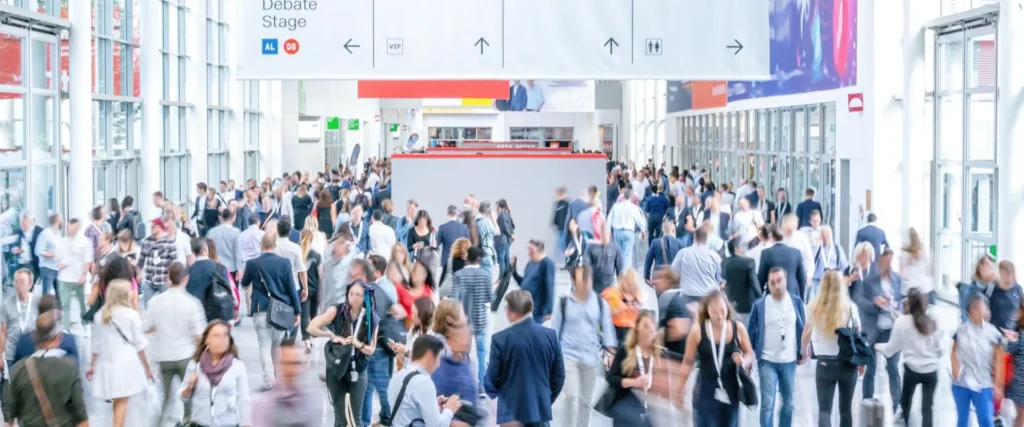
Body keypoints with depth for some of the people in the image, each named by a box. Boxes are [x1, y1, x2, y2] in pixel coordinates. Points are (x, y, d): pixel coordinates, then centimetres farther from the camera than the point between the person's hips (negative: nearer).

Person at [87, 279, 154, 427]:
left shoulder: (101, 315, 3)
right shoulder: (131, 314, -8)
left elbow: (97, 343, 6)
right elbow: (139, 344, -4)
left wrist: (92, 365, 17)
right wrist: (147, 366, 5)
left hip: (107, 363, 4)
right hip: (126, 364, -4)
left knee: (117, 401, 17)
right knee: (121, 402, -1)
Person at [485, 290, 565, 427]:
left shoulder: (500, 339, -13)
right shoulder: (550, 335, -1)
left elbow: (492, 379, -5)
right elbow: (559, 375, 5)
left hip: (512, 411, -4)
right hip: (541, 408, 4)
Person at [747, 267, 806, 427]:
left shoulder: (796, 302, -1)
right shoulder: (759, 305, -7)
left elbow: (802, 329, 7)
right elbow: (752, 332, -2)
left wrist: (803, 353, 4)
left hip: (789, 361, 3)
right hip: (767, 361, -3)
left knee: (788, 403, 14)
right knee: (767, 404, -5)